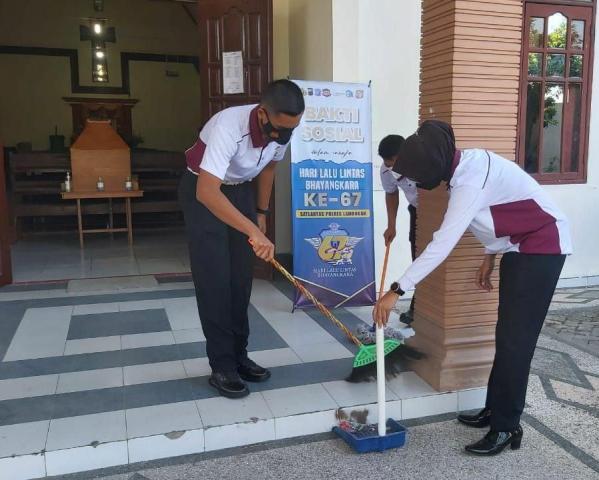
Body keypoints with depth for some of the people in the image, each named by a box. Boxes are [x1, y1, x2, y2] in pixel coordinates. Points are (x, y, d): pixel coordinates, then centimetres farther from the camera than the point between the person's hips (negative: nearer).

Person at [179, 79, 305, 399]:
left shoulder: (282, 130, -16)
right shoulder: (228, 127, -37)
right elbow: (207, 192, -46)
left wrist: (261, 212, 10)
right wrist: (254, 231, -51)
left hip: (241, 190, 6)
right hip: (203, 192, -6)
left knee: (242, 279, 6)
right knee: (214, 281, -8)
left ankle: (239, 356, 18)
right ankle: (222, 367, 2)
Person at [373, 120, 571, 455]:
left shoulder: (471, 178, -29)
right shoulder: (465, 164, 0)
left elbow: (442, 244, -34)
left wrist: (397, 290, -33)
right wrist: (490, 257, 14)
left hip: (543, 245, -10)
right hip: (519, 246, 10)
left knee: (516, 339, -8)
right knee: (506, 334, 13)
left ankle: (507, 427, 3)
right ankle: (495, 409, 24)